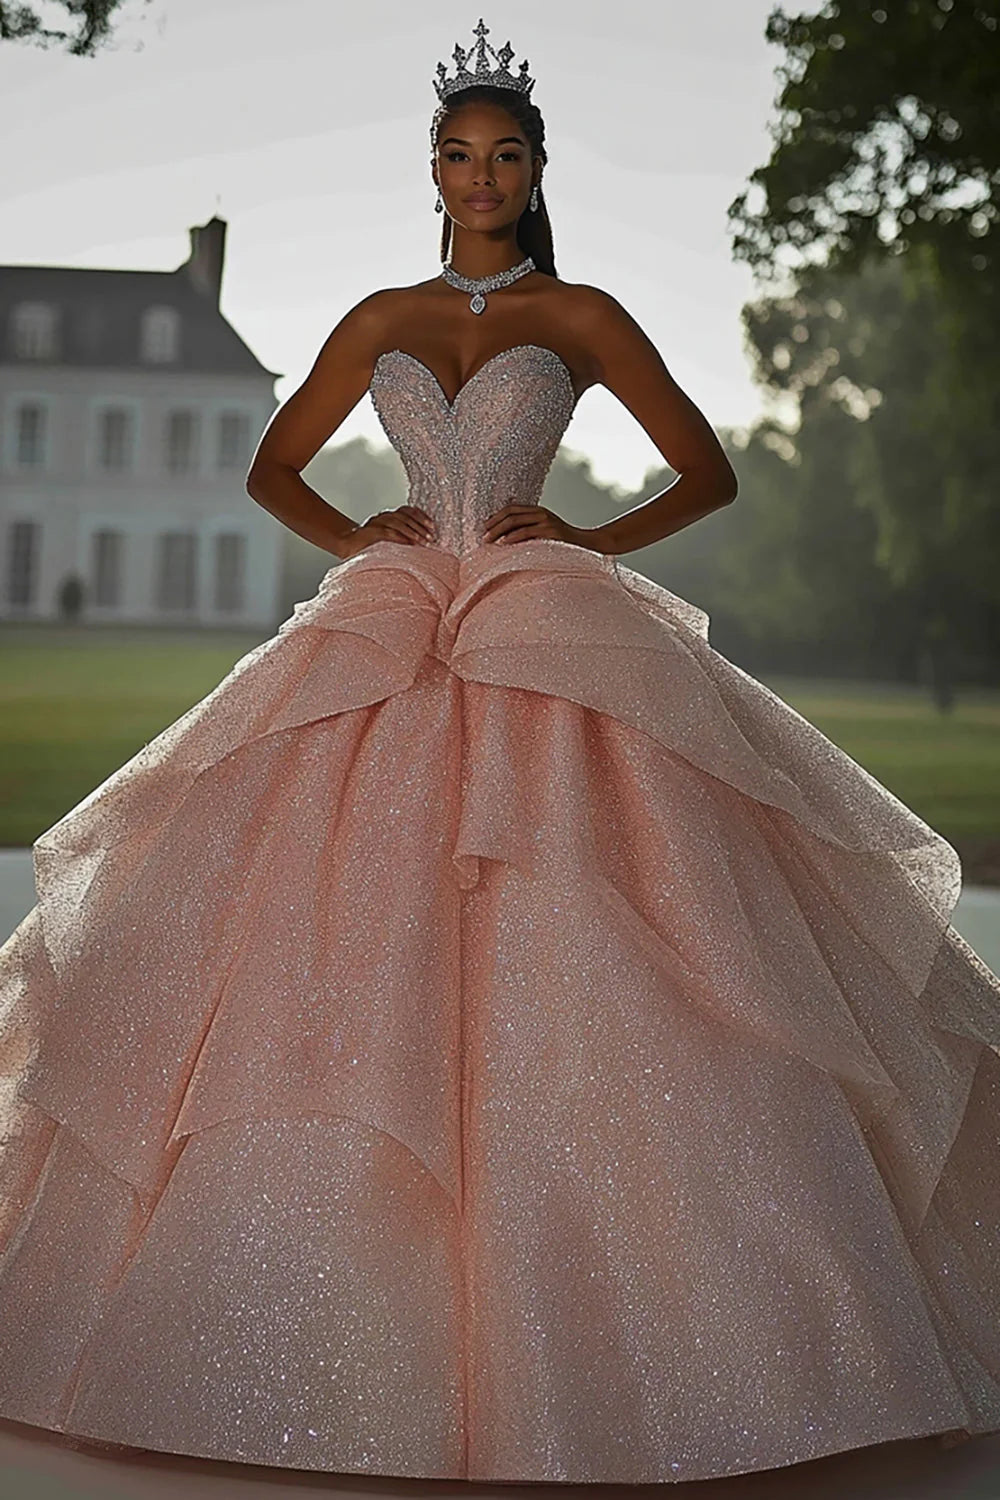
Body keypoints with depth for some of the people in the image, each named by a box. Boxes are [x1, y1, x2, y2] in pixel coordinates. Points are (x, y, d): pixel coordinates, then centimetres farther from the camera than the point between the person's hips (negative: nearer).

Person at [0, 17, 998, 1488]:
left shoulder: (581, 315, 9)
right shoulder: (380, 320, 16)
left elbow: (711, 470, 10)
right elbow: (273, 466, 24)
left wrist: (593, 538, -4)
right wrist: (351, 538, 5)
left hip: (557, 652, -3)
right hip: (387, 648, 3)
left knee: (566, 967, -13)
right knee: (351, 962, -5)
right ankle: (346, 1317, 6)